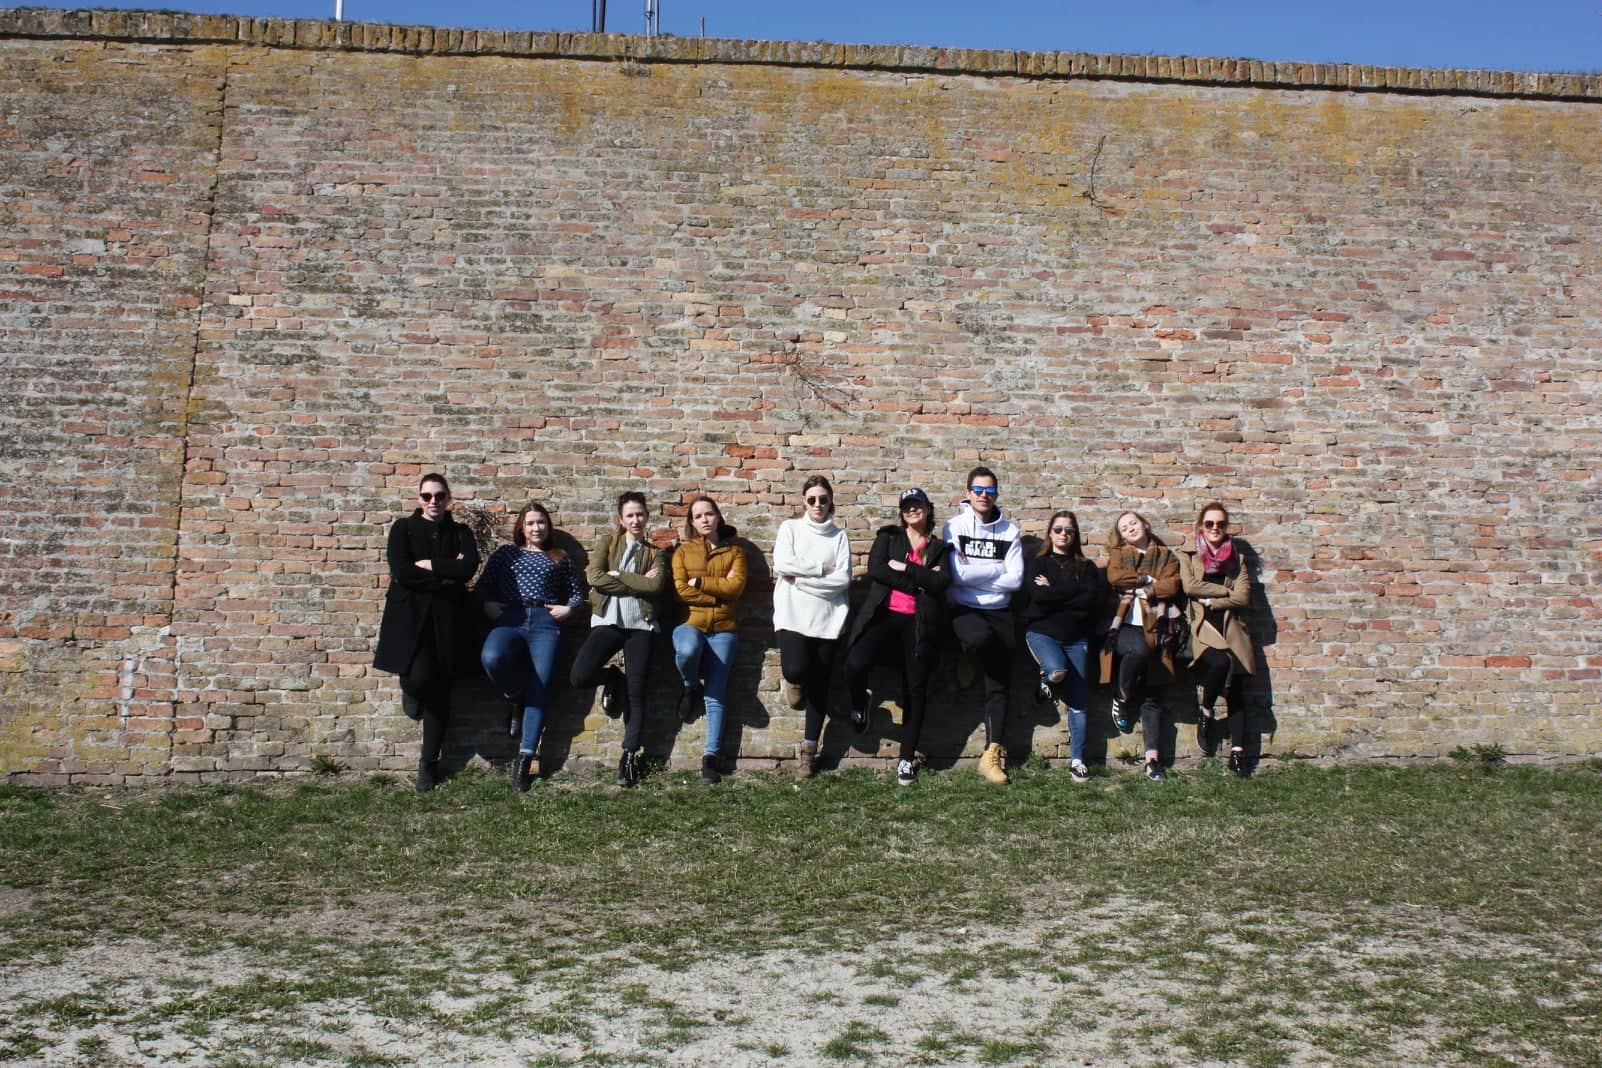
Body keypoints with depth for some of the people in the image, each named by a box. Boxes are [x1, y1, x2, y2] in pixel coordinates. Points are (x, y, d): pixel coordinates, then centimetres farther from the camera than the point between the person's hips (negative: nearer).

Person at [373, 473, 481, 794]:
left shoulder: (460, 533, 11)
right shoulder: (403, 528, 5)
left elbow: (469, 567, -9)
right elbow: (400, 572, -10)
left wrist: (427, 565, -10)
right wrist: (445, 575, -9)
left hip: (447, 617, 2)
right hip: (409, 614, -2)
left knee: (439, 691, 2)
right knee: (420, 677, -21)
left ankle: (429, 765, 13)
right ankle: (409, 688, 19)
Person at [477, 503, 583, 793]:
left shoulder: (560, 559, 23)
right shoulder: (505, 553, 22)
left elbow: (576, 592, 23)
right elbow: (483, 584, 18)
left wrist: (568, 609, 2)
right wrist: (487, 604, -1)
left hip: (545, 623, 0)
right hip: (510, 619, 0)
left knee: (539, 688, -15)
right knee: (492, 658, -35)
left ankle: (525, 758, -16)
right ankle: (517, 697, -3)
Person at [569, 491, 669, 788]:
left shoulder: (655, 553, 13)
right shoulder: (607, 541, 10)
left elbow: (656, 586, -7)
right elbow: (594, 577, -6)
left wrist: (617, 575, -9)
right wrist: (638, 583, -8)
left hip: (641, 624, 0)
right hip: (607, 621, 0)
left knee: (635, 692, -3)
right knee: (579, 677, -19)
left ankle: (630, 755, 7)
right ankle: (614, 679, 14)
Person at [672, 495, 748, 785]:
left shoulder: (734, 550, 10)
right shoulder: (683, 551, 9)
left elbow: (736, 586, -5)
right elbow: (681, 590, -5)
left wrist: (700, 582, -7)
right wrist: (720, 590, -8)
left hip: (723, 629, 1)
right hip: (690, 623, 0)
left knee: (714, 696, -4)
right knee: (687, 650, -37)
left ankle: (710, 757, -1)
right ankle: (691, 687, -3)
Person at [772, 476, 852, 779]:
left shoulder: (839, 536, 8)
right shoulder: (790, 528, 6)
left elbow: (843, 580, -4)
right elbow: (782, 564, -10)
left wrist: (801, 577, -9)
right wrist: (822, 568, -7)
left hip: (826, 620, 2)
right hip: (793, 616, -2)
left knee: (819, 685, 4)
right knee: (796, 670, -23)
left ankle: (809, 749, 17)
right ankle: (793, 680, 16)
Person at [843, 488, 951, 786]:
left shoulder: (940, 547, 14)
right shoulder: (888, 537, 13)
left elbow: (942, 582, -4)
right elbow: (875, 570, -5)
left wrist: (905, 568, -11)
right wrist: (920, 581, -7)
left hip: (919, 623, 1)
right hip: (883, 615, -1)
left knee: (915, 689, 2)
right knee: (855, 665, -26)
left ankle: (907, 759, 12)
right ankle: (859, 705, 9)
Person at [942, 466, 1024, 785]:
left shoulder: (1009, 531, 4)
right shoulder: (955, 526, -2)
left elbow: (1015, 580, -5)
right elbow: (957, 575, -12)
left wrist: (974, 573, -9)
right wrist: (997, 569, -7)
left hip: (999, 612, 2)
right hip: (964, 609, -2)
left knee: (997, 684, -3)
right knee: (980, 638, -37)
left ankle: (993, 754, 1)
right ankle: (967, 659, 0)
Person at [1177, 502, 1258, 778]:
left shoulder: (1236, 557, 16)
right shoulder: (1187, 554, 11)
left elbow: (1243, 597, 4)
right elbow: (1190, 586, -6)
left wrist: (1210, 600, -4)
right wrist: (1226, 591, -2)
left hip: (1229, 626, 3)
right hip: (1200, 626, -3)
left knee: (1236, 689, -6)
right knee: (1220, 662, -31)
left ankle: (1238, 752, -4)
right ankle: (1205, 713, -4)